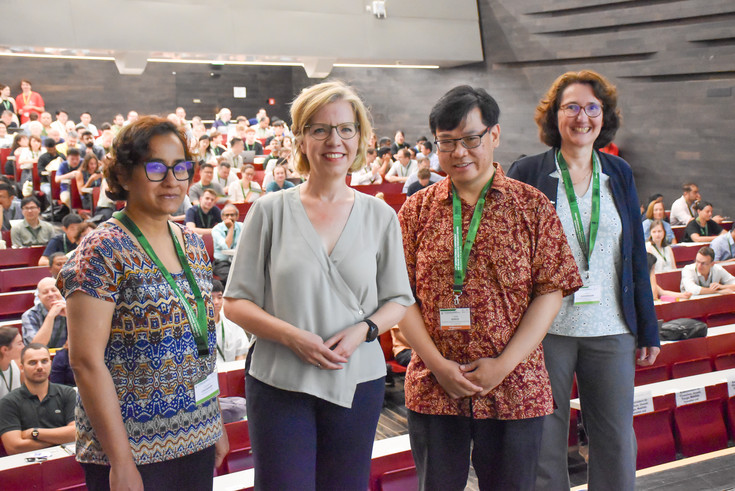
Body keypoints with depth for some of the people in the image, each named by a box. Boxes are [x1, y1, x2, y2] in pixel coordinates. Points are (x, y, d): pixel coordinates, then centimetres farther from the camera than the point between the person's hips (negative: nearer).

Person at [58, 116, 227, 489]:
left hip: (197, 442, 6)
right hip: (133, 451, -6)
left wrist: (216, 424, 12)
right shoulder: (103, 251, -13)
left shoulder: (193, 244, 8)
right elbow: (86, 361, -17)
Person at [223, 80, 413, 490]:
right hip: (279, 382, -2)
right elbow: (236, 302, -1)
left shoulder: (380, 216, 5)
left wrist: (364, 329, -11)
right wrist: (291, 335, -16)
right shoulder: (270, 211, -1)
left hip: (357, 383, 2)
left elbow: (399, 300, 9)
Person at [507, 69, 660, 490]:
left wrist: (648, 329, 11)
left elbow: (637, 255, 12)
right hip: (547, 329, -3)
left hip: (611, 332, 3)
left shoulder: (619, 174, 9)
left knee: (617, 441, 8)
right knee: (544, 442, 6)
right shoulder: (527, 172, -1)